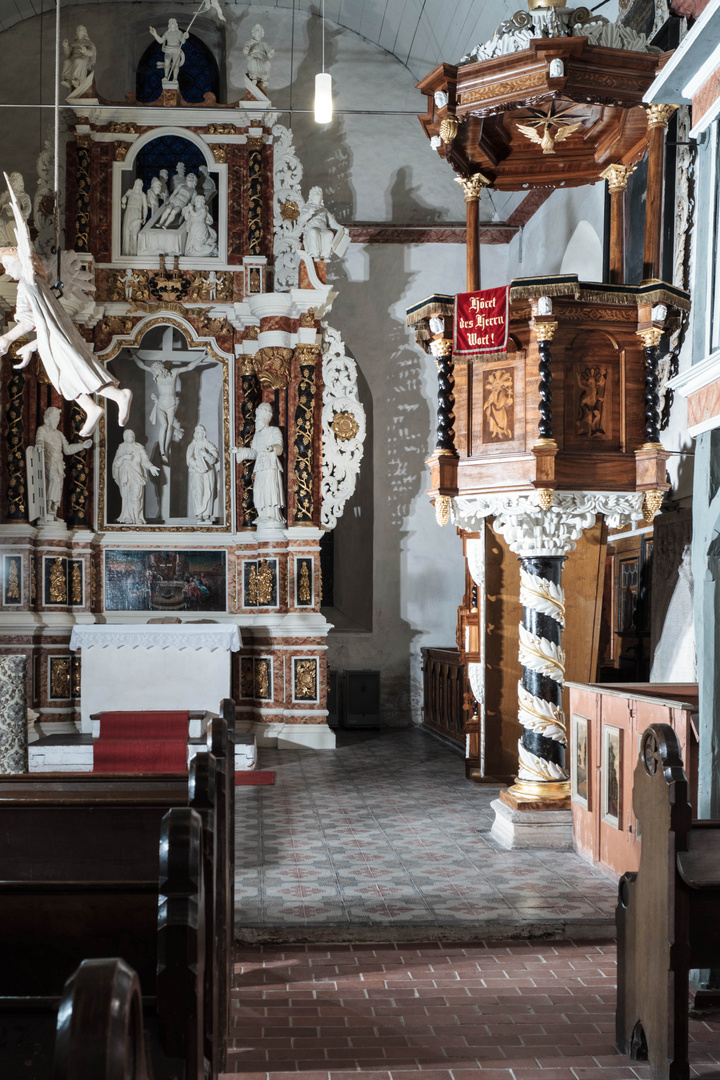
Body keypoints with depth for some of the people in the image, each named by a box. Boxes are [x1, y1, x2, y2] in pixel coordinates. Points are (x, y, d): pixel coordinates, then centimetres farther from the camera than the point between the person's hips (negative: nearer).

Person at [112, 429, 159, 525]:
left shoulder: (139, 448, 6)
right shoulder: (121, 448, 12)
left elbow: (144, 460, -3)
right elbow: (116, 462, 5)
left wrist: (150, 467, -23)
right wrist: (123, 457, -13)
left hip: (136, 476, -3)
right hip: (125, 477, 3)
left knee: (136, 497, -12)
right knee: (126, 498, 2)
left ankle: (137, 519, -13)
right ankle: (126, 518, 7)